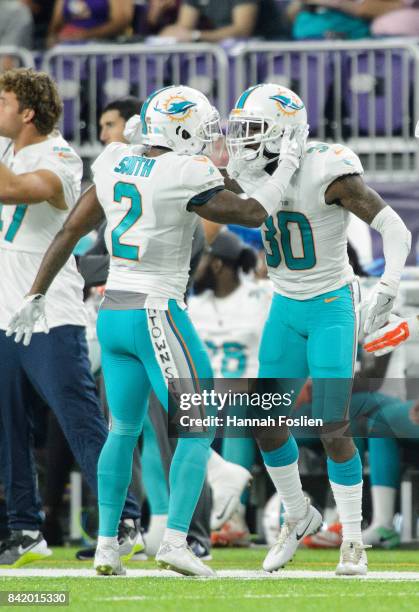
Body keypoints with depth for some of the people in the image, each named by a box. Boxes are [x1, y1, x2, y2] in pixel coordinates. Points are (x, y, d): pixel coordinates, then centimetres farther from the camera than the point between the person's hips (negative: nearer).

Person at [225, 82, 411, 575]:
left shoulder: (327, 173, -24)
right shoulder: (252, 175, -5)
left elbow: (396, 230, -24)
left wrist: (387, 291, -35)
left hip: (332, 308, -6)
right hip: (286, 311, 6)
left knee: (331, 430, -10)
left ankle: (353, 539, 6)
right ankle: (297, 515, 25)